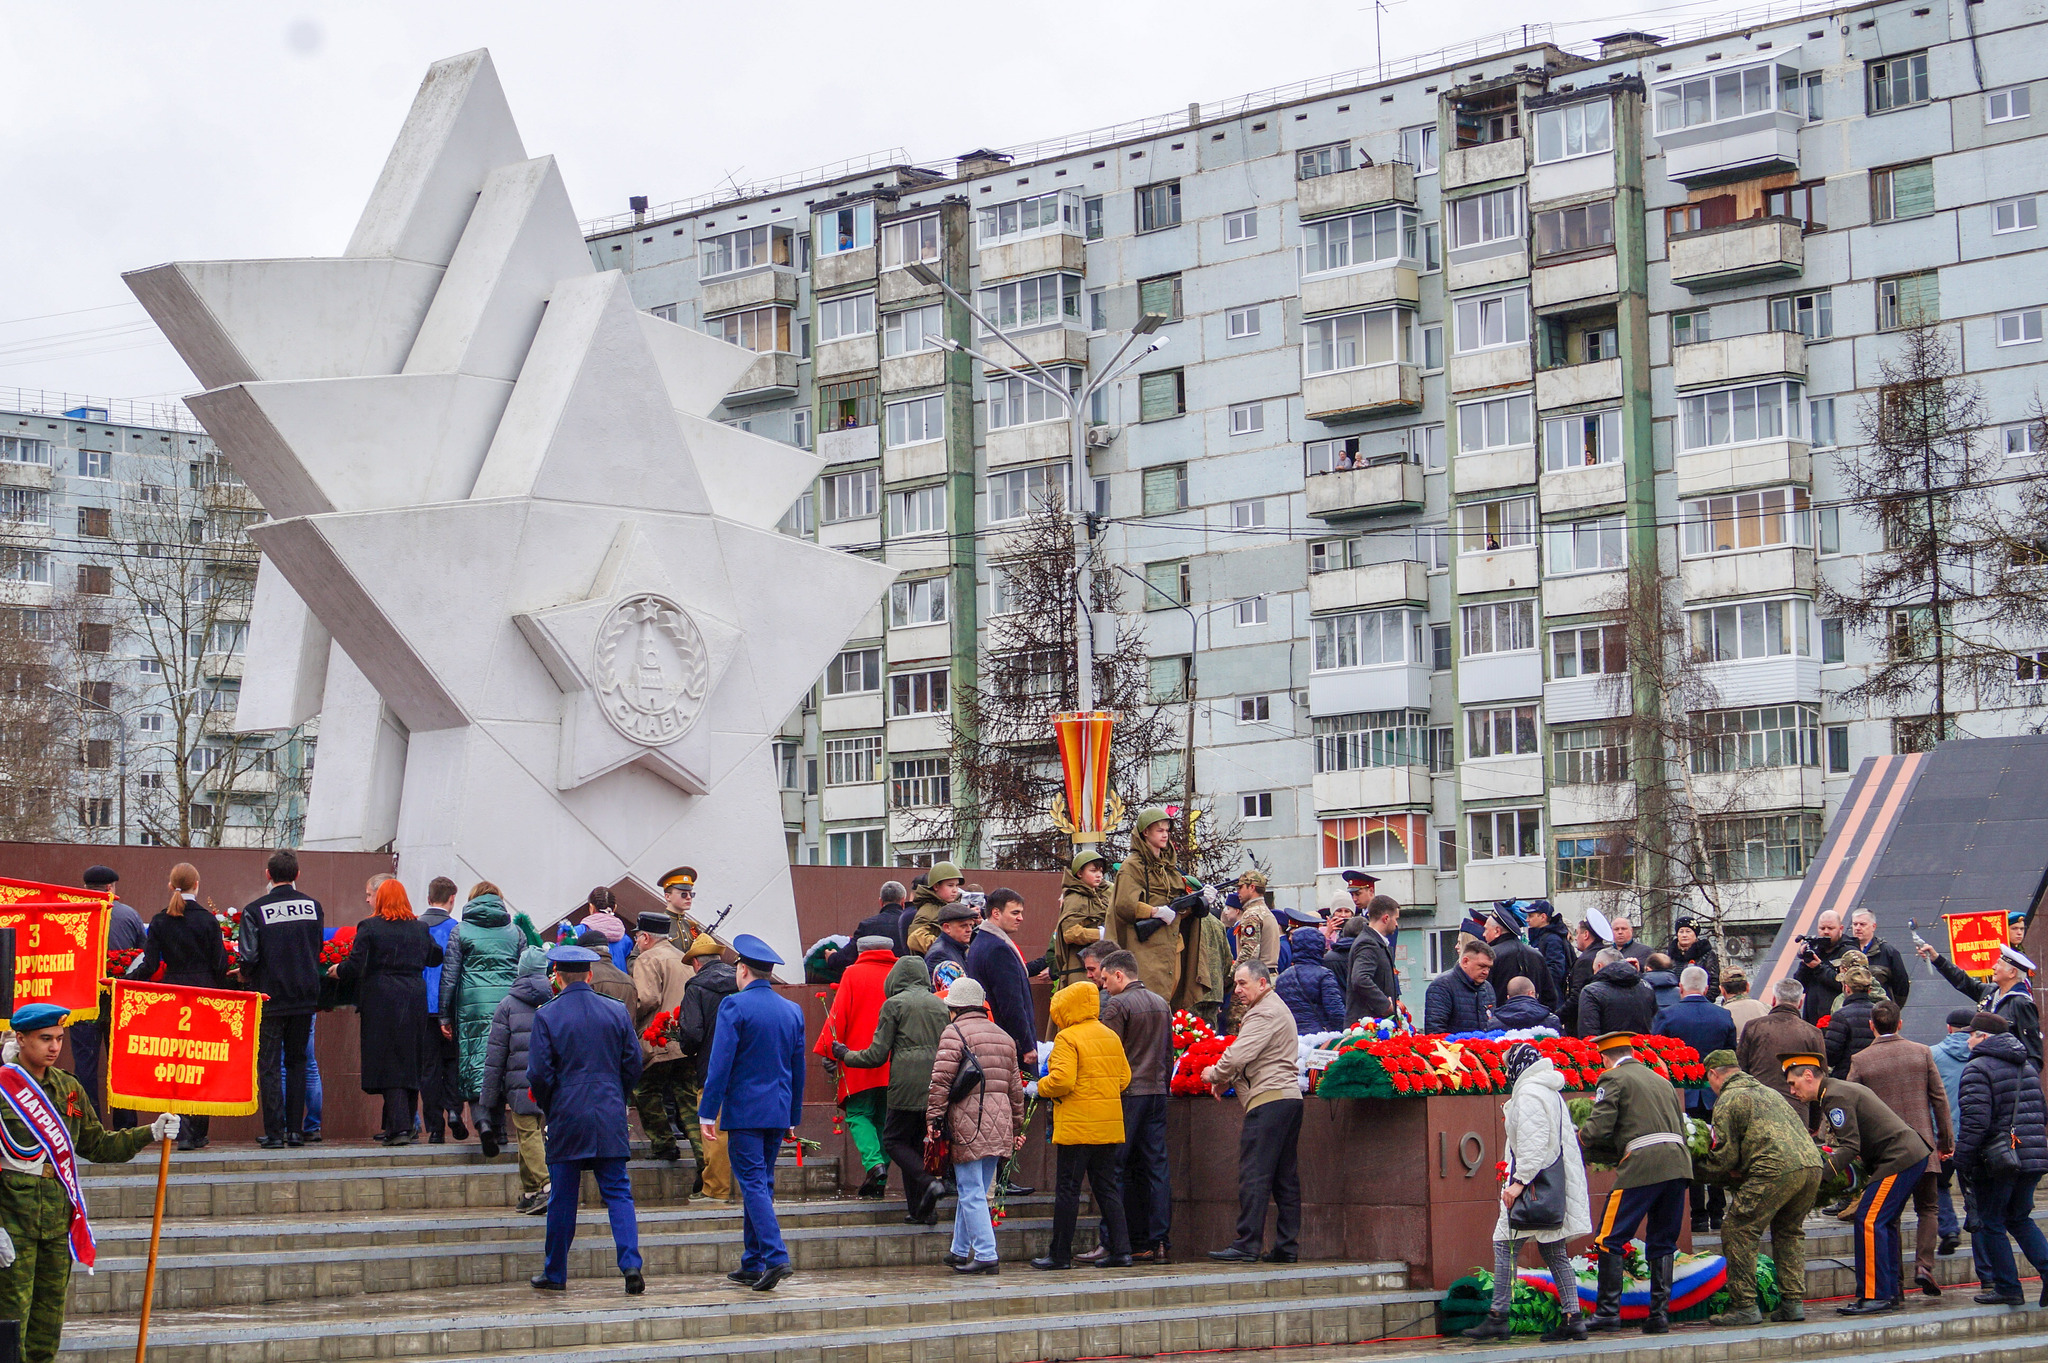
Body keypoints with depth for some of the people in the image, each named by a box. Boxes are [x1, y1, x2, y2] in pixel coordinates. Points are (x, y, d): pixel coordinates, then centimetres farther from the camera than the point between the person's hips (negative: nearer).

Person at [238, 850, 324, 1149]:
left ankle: (274, 1132, -2)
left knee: (269, 1065, 2)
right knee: (297, 1062, 13)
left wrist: (246, 977, 6)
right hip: (305, 997, 3)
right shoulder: (313, 907, 1)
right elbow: (319, 949, 9)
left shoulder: (255, 910, -10)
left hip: (270, 998, -3)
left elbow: (248, 956, -14)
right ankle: (295, 1130, 10)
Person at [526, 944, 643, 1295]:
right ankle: (631, 1266, -10)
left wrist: (547, 1108, 10)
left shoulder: (547, 1015, -6)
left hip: (567, 1119, -2)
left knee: (562, 1198, 6)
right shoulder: (617, 1011, 2)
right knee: (618, 1193, 4)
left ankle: (555, 1274, 15)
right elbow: (633, 1065, 5)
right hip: (610, 1119, 2)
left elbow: (538, 1073, -7)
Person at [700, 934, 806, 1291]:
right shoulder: (792, 1010, 9)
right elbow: (798, 1068, 15)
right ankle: (753, 1265, 18)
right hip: (778, 1113, 6)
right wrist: (793, 1116, 22)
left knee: (753, 1184, -7)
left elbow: (720, 1063, -12)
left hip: (744, 1111, -6)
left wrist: (707, 1113, -9)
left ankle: (775, 1257, -20)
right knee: (761, 1184, 13)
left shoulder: (735, 1006, -9)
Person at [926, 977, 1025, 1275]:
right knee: (975, 1191, 16)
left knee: (972, 1193, -4)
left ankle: (986, 1255, -9)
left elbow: (940, 1080, -13)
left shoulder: (954, 1033, -4)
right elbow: (1015, 1087, 21)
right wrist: (1017, 1127, 26)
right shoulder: (1004, 1038, 18)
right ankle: (960, 1251, 24)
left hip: (968, 1126, -7)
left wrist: (933, 1118, -10)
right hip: (1000, 1126, 7)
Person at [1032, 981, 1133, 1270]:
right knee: (1106, 1187, 11)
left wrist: (1040, 1088, -1)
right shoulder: (1111, 1037, 10)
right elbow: (1124, 1078, 12)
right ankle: (1120, 1250, 5)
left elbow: (1061, 1081, -19)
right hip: (1109, 1125, 6)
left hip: (1076, 1126, -6)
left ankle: (1060, 1254, 4)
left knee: (1067, 1189, 0)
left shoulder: (1067, 1038, -11)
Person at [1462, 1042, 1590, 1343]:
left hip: (1533, 1183, -10)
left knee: (1505, 1245, -6)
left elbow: (1533, 1143, -20)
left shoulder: (1528, 1094, -10)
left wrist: (1519, 1181, -23)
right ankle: (1573, 1318, 3)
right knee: (1555, 1252, 8)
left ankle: (1498, 1317, -7)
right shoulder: (1552, 1093, 21)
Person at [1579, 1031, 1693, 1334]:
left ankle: (1608, 1312, -3)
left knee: (1609, 1240, 0)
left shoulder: (1614, 1079, 5)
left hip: (1642, 1165, -7)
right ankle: (1659, 1315, 6)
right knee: (1662, 1242, 13)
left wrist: (1579, 1139, 16)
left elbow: (1599, 1126, -6)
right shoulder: (1661, 1080, 26)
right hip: (1678, 1164, 7)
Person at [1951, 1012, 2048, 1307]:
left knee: (1992, 1224, 6)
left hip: (1997, 1160, -7)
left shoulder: (1977, 1069, -11)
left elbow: (1976, 1120, -20)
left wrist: (1963, 1157, -13)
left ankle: (2007, 1288, 6)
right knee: (2020, 1219, 19)